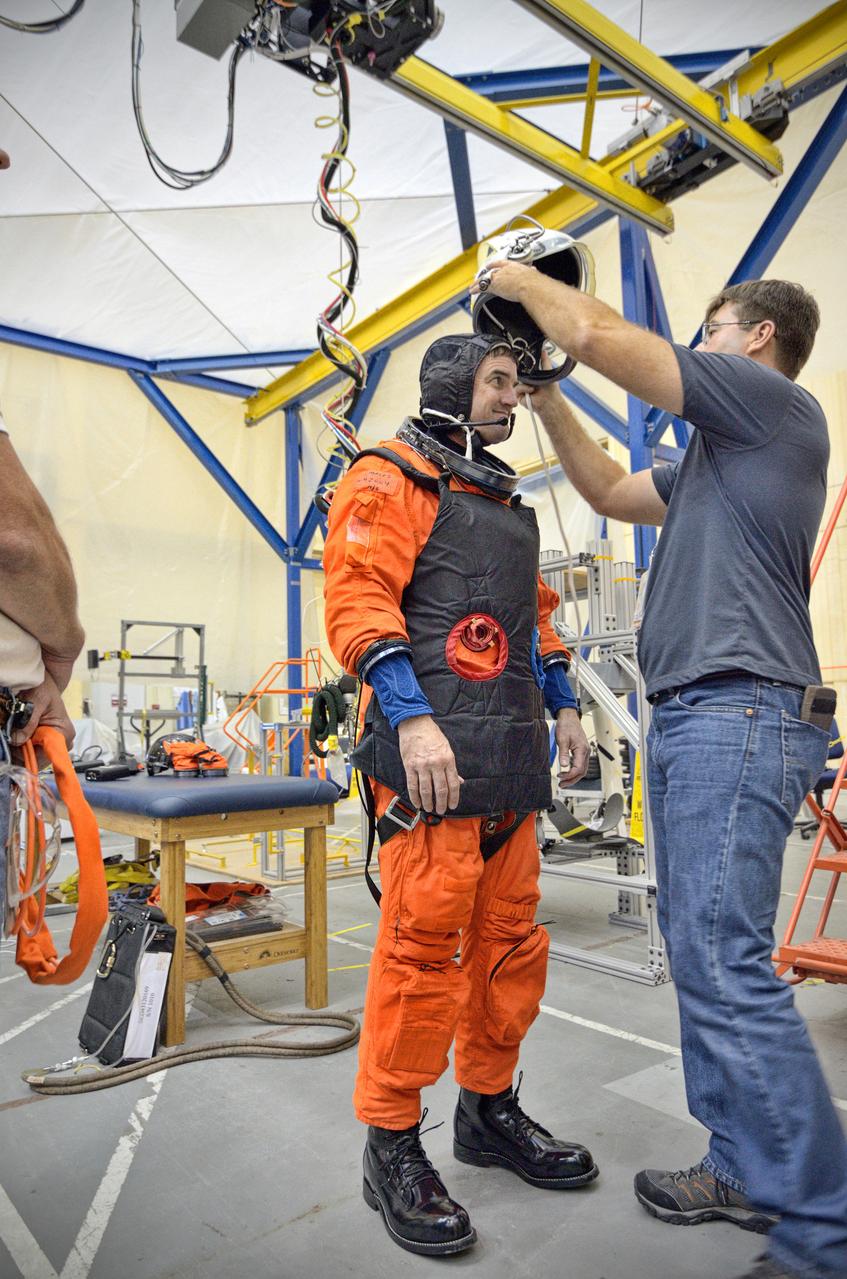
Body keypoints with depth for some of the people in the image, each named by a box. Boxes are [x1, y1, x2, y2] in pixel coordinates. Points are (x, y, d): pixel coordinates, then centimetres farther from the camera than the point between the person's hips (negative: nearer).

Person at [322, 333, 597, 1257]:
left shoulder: (505, 503, 26)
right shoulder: (391, 480, 1)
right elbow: (358, 597, -12)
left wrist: (562, 706, 20)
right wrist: (410, 715, -22)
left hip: (512, 758, 9)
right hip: (434, 746, -8)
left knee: (511, 937, 12)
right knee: (424, 940, -7)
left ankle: (489, 1109, 30)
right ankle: (392, 1145, 11)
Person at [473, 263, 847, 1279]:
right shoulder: (713, 457, 26)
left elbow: (601, 333, -6)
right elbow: (610, 491, 32)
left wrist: (521, 280, 12)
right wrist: (541, 394, 29)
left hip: (737, 719, -10)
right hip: (690, 724, 10)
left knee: (724, 965, -11)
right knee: (699, 954, 12)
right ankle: (747, 1170, 24)